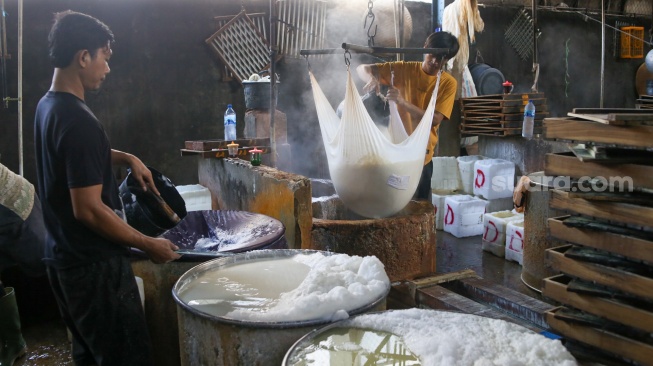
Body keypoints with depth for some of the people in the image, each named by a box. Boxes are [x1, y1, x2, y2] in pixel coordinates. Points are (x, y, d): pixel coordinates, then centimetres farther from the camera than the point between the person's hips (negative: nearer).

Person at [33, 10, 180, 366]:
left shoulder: (47, 105, 6)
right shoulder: (78, 121, -25)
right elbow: (88, 210, -25)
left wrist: (126, 157, 12)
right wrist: (150, 245, -16)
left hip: (63, 256, 10)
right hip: (94, 264, -10)